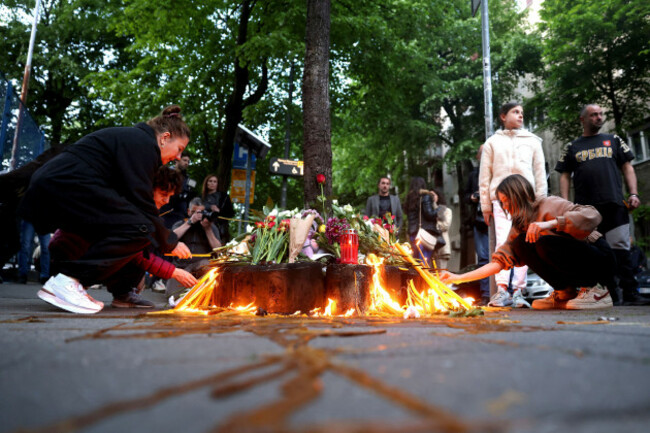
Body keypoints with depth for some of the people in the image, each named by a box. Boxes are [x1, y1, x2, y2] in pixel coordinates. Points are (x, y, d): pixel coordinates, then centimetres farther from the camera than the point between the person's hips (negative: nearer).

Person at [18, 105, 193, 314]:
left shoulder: (132, 139, 23)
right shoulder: (143, 143, -8)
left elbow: (133, 201, 23)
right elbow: (142, 205, -14)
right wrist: (170, 243, -2)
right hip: (65, 186, -11)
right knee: (140, 228, -18)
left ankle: (122, 292, 16)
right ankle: (66, 281, -18)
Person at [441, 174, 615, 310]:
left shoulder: (549, 205, -15)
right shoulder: (520, 226, 6)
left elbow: (592, 216, -30)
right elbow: (499, 261, 0)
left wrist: (551, 223, -40)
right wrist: (459, 278, -7)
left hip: (600, 259, -7)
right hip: (575, 266, 7)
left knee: (545, 243, -30)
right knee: (521, 243, -9)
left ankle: (597, 289, -13)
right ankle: (565, 293, -1)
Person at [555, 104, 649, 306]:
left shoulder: (613, 140, 19)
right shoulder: (572, 147, 16)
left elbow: (627, 168, 15)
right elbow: (565, 176, 11)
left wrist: (633, 194, 2)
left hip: (615, 205, 0)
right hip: (585, 208, 0)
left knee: (620, 249, -6)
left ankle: (630, 294, -3)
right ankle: (610, 295, 11)